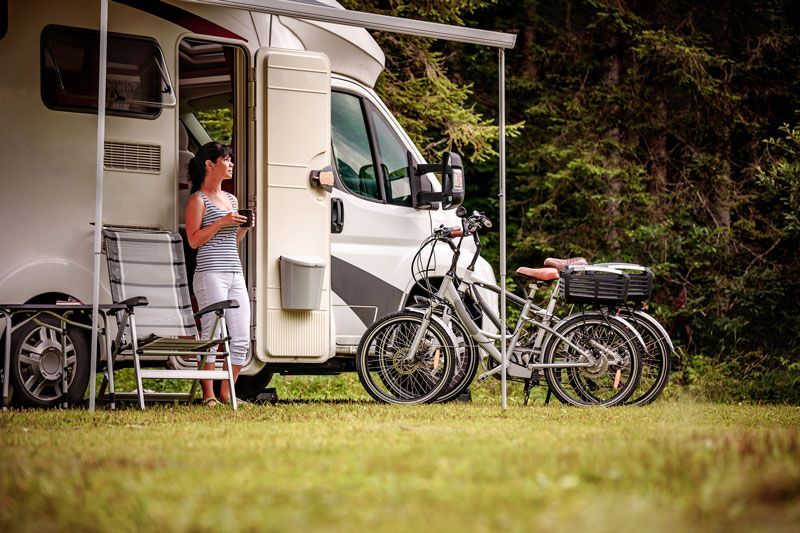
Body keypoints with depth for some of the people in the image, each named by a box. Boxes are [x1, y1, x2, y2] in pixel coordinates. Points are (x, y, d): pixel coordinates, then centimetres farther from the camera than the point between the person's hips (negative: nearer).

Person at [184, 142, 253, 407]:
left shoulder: (231, 199, 21)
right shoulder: (199, 199, -1)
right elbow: (193, 240, -8)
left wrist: (244, 228, 9)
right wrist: (221, 222, -13)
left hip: (235, 275, 8)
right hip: (211, 273, -8)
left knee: (242, 339, 2)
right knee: (211, 335, -8)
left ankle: (226, 392, 11)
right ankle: (208, 395, -2)